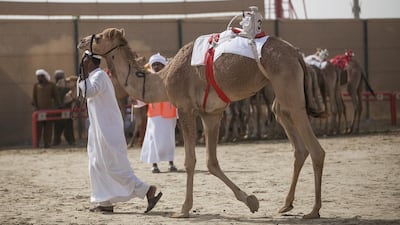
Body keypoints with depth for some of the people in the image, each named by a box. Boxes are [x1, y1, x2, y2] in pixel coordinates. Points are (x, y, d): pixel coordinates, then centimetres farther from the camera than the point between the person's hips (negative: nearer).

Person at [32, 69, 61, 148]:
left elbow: (55, 96, 11)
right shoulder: (36, 85, 9)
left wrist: (57, 105, 2)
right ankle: (36, 144, -5)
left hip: (49, 109, 1)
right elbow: (34, 97, 8)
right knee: (38, 128, -5)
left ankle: (47, 144, 7)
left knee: (48, 127, 2)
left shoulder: (51, 85, 9)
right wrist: (35, 106, -4)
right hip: (39, 110, -1)